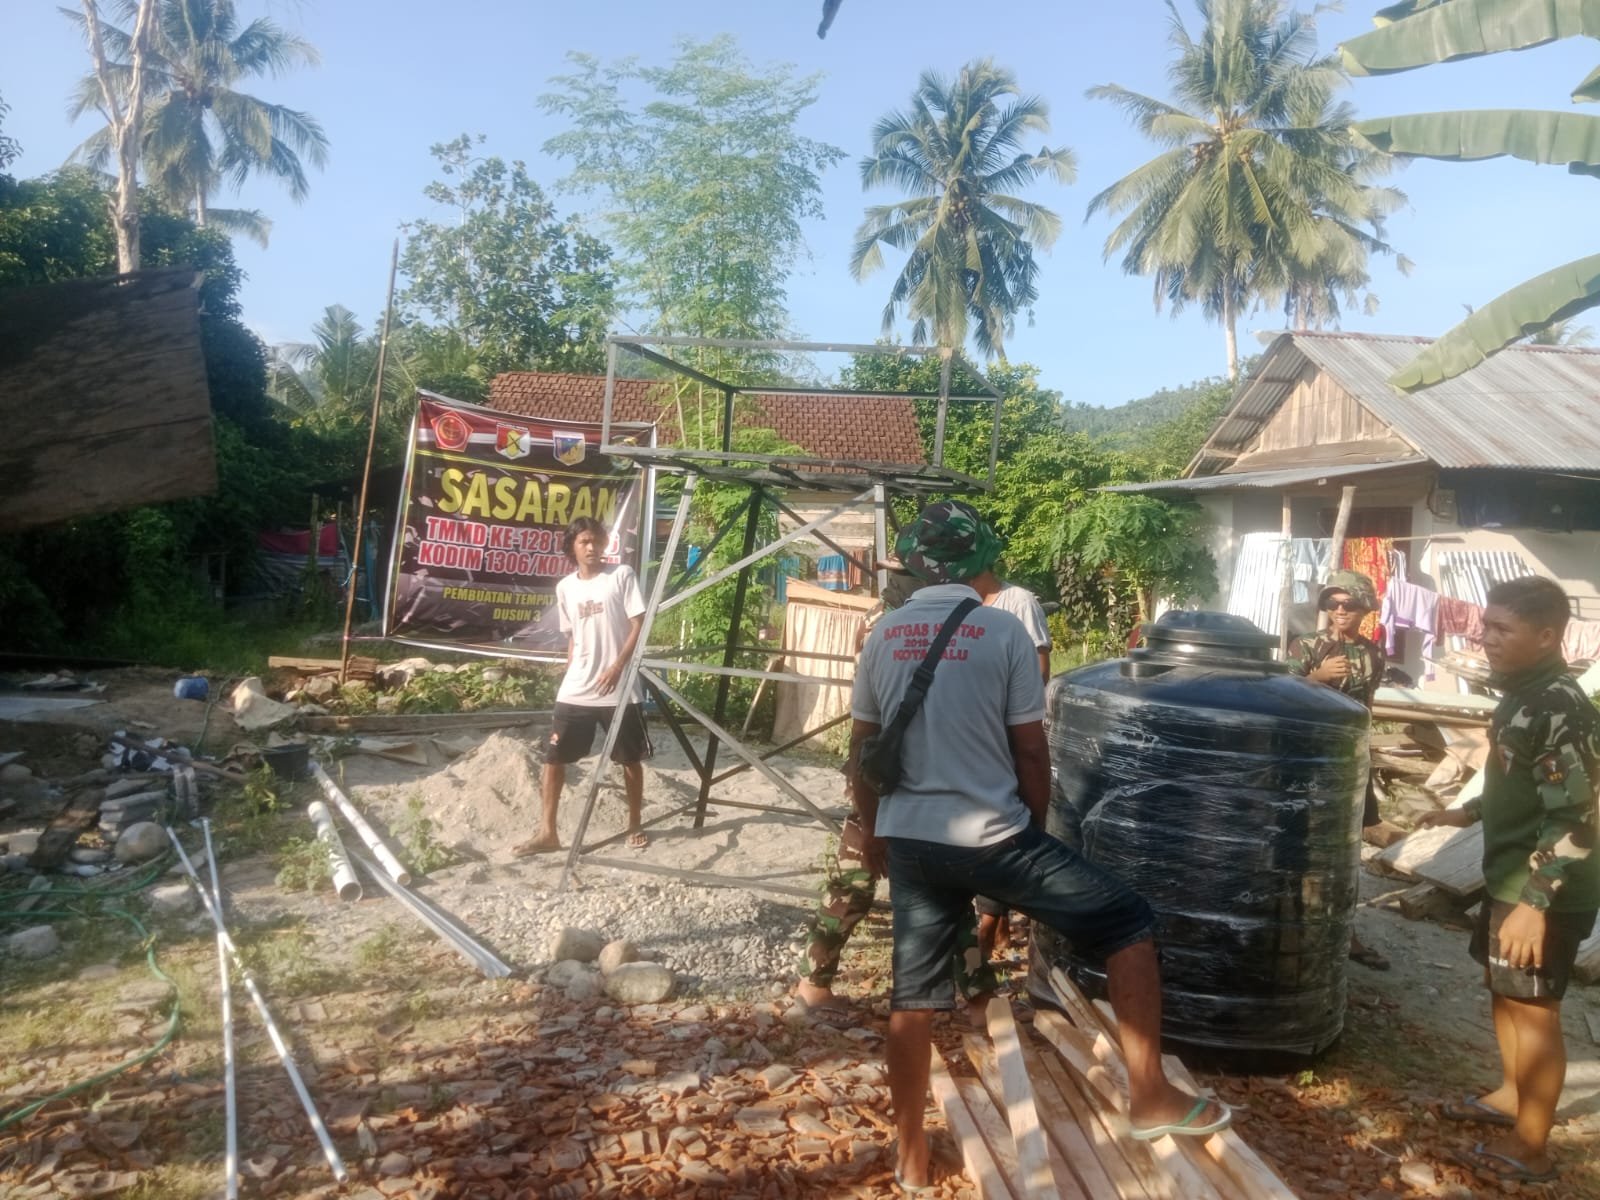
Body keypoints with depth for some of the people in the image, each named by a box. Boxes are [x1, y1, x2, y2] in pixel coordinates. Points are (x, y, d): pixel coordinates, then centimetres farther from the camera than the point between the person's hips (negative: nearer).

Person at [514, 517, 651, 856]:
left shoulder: (622, 575, -4)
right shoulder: (565, 587, 9)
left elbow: (639, 625, -8)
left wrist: (617, 666, -17)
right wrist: (570, 675, 13)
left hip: (618, 688, -4)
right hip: (574, 691, 4)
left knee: (630, 759, 7)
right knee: (553, 757, 1)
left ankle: (634, 826, 24)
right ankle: (547, 832, 8)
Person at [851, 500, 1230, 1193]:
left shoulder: (884, 637, 5)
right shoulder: (1003, 631, -7)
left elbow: (862, 753, 9)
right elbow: (1030, 751, -4)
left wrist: (872, 833, 22)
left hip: (909, 838, 5)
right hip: (993, 836, -5)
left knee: (913, 996, 14)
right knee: (1128, 924, 11)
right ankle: (1150, 1097, 15)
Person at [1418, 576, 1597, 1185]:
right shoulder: (1524, 695, 6)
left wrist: (1533, 902, -28)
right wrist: (1469, 812, 29)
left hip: (1545, 891, -10)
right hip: (1511, 876, 10)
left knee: (1532, 1008, 2)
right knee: (1501, 989, 21)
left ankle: (1530, 1148, 15)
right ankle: (1510, 1096, 39)